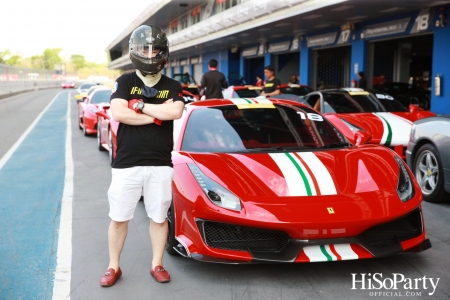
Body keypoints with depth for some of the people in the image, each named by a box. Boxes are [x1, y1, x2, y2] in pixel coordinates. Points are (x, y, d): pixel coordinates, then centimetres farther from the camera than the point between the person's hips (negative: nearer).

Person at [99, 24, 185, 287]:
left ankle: (157, 264, 26)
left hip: (161, 164, 1)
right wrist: (158, 115, -12)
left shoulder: (173, 86, 6)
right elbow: (118, 114, -14)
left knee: (159, 217, 10)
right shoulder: (125, 82, 3)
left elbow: (176, 112, -15)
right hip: (126, 163, -1)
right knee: (119, 218, 8)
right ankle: (114, 266, 24)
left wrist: (139, 106, -12)